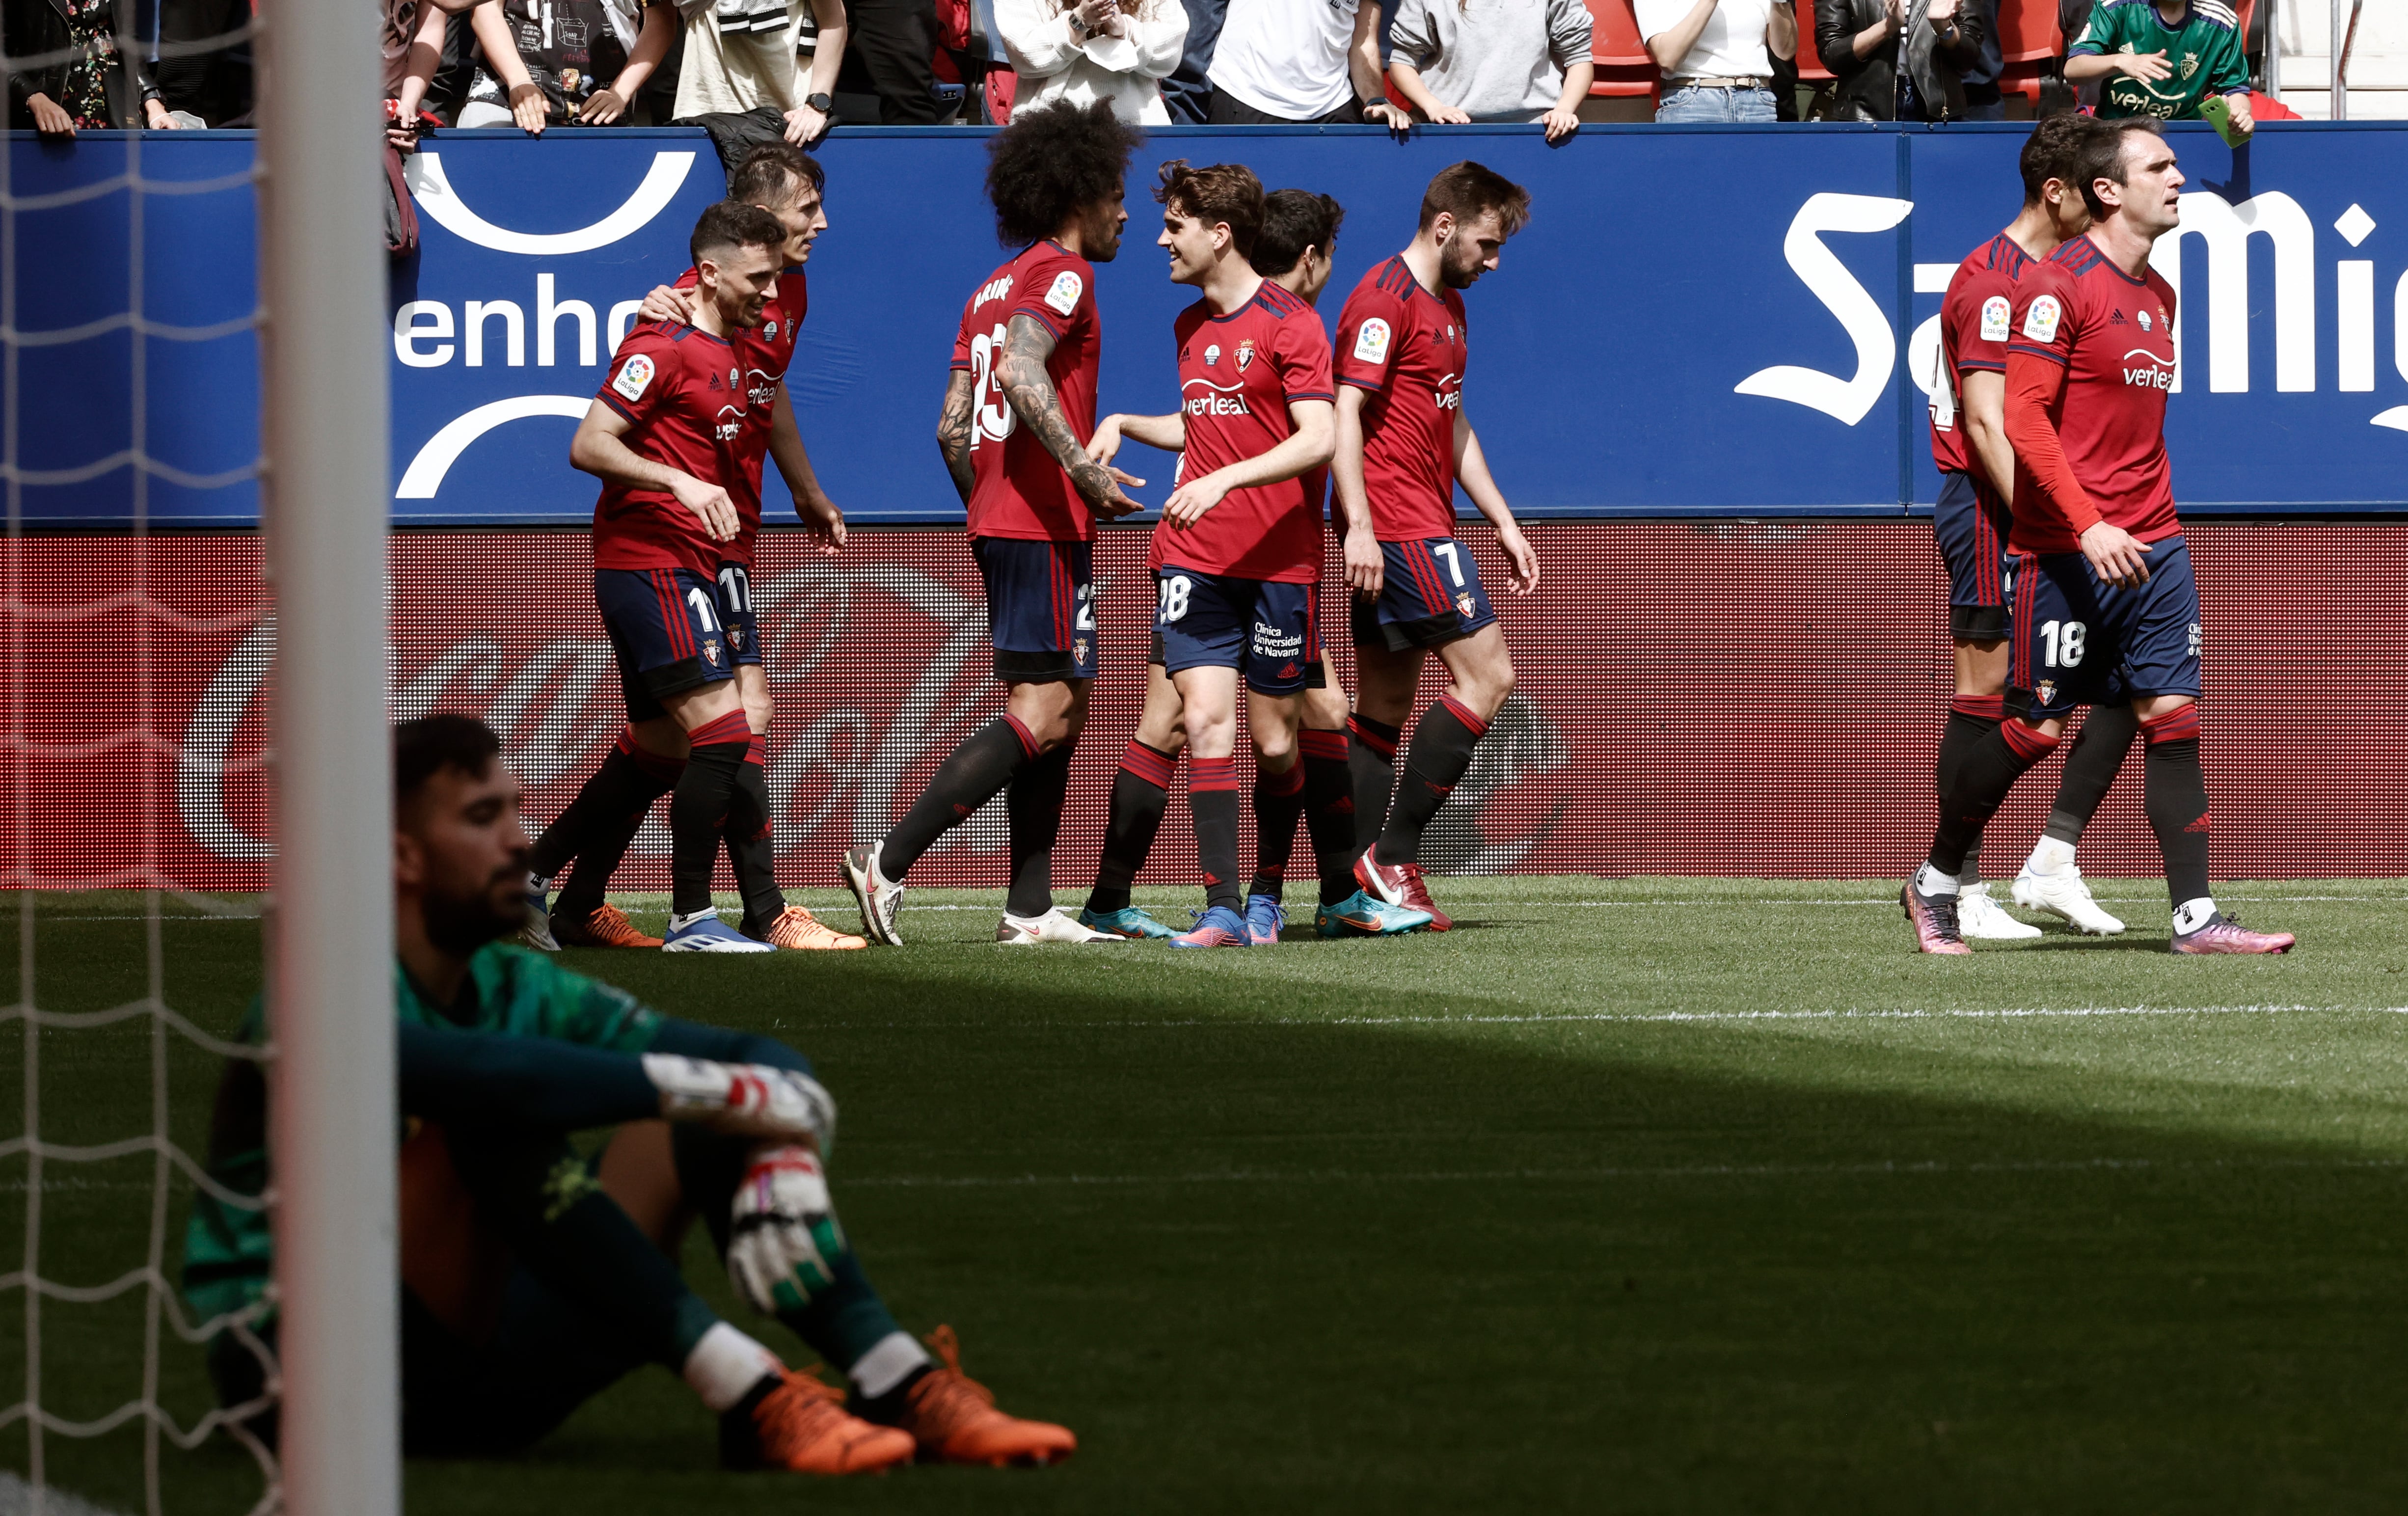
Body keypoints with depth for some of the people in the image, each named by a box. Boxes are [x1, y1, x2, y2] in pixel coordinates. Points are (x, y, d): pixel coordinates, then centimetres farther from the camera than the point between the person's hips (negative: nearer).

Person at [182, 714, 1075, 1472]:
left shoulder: (514, 990, 9)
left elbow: (764, 1064, 4)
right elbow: (472, 1074, -37)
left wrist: (784, 1165, -19)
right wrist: (709, 1088, -32)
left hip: (473, 1380, 8)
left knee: (704, 1131, -3)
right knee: (498, 1120, -31)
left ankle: (899, 1387, -20)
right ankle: (747, 1394, -38)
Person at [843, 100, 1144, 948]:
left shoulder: (995, 288, 20)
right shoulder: (1061, 273, -7)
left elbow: (951, 425, 18)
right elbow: (1022, 369, -25)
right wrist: (1086, 470, -27)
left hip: (998, 521, 10)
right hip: (1046, 525, -10)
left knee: (1058, 713, 11)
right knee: (1043, 712, -11)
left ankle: (1030, 909, 7)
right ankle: (889, 862, -18)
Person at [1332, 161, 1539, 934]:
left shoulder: (1446, 307, 21)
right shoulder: (1385, 299, -11)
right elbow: (1345, 413, -18)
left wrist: (1503, 522, 26)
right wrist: (1358, 525, -24)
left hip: (1422, 523, 10)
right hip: (1398, 524, -10)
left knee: (1385, 708, 7)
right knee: (1488, 674, -12)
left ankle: (1358, 892, 5)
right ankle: (1392, 856, -11)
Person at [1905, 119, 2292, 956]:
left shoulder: (2157, 293, 15)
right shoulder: (2058, 285, -11)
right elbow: (2024, 418, -17)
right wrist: (2089, 525, -24)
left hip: (2151, 544, 7)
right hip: (2068, 550, -7)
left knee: (2173, 716, -1)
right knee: (2036, 726, -2)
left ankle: (2195, 916, -3)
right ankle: (1933, 886, 15)